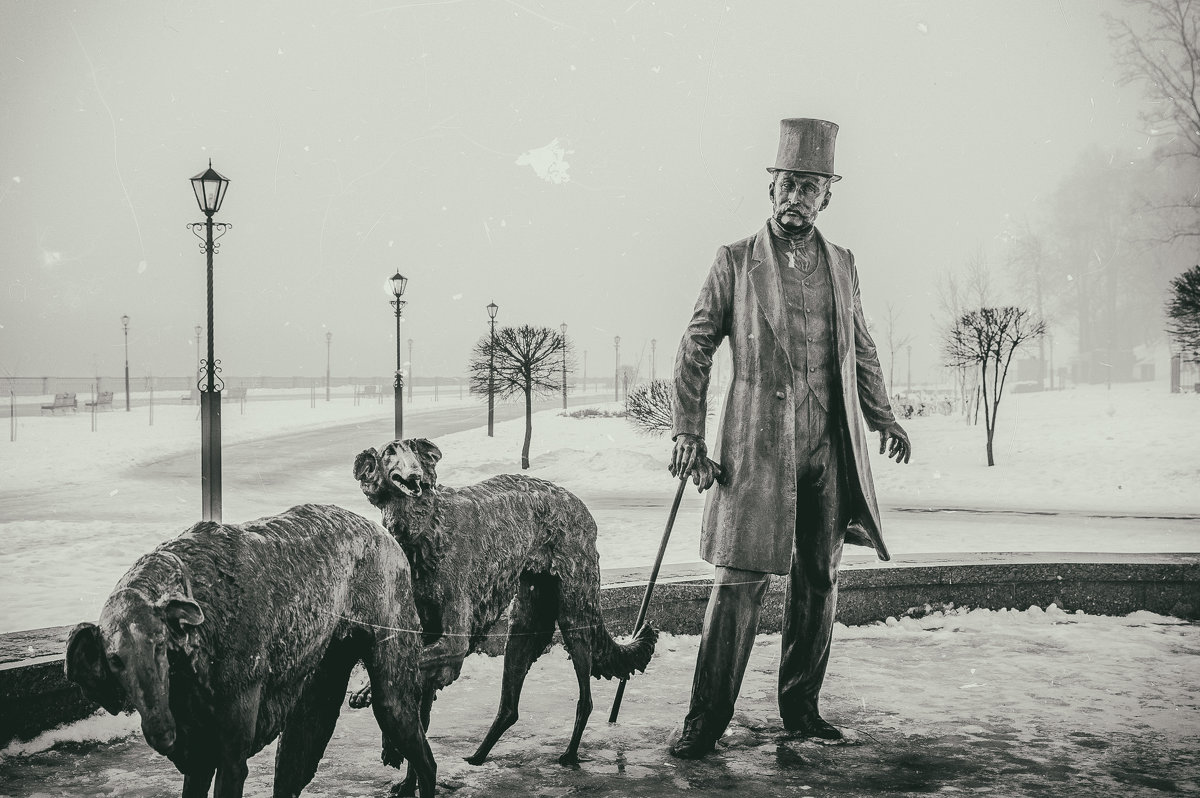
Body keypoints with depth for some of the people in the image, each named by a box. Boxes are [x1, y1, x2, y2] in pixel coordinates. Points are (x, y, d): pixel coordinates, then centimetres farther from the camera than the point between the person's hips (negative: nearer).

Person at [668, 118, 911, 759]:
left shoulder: (841, 265, 13)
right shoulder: (735, 262, 2)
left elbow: (861, 349, 21)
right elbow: (695, 349, 2)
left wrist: (882, 416, 9)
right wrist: (687, 432, -5)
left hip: (829, 448, 4)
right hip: (757, 446, -4)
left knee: (818, 579, 9)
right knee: (739, 578, -7)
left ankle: (800, 706, 21)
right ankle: (707, 717, 0)